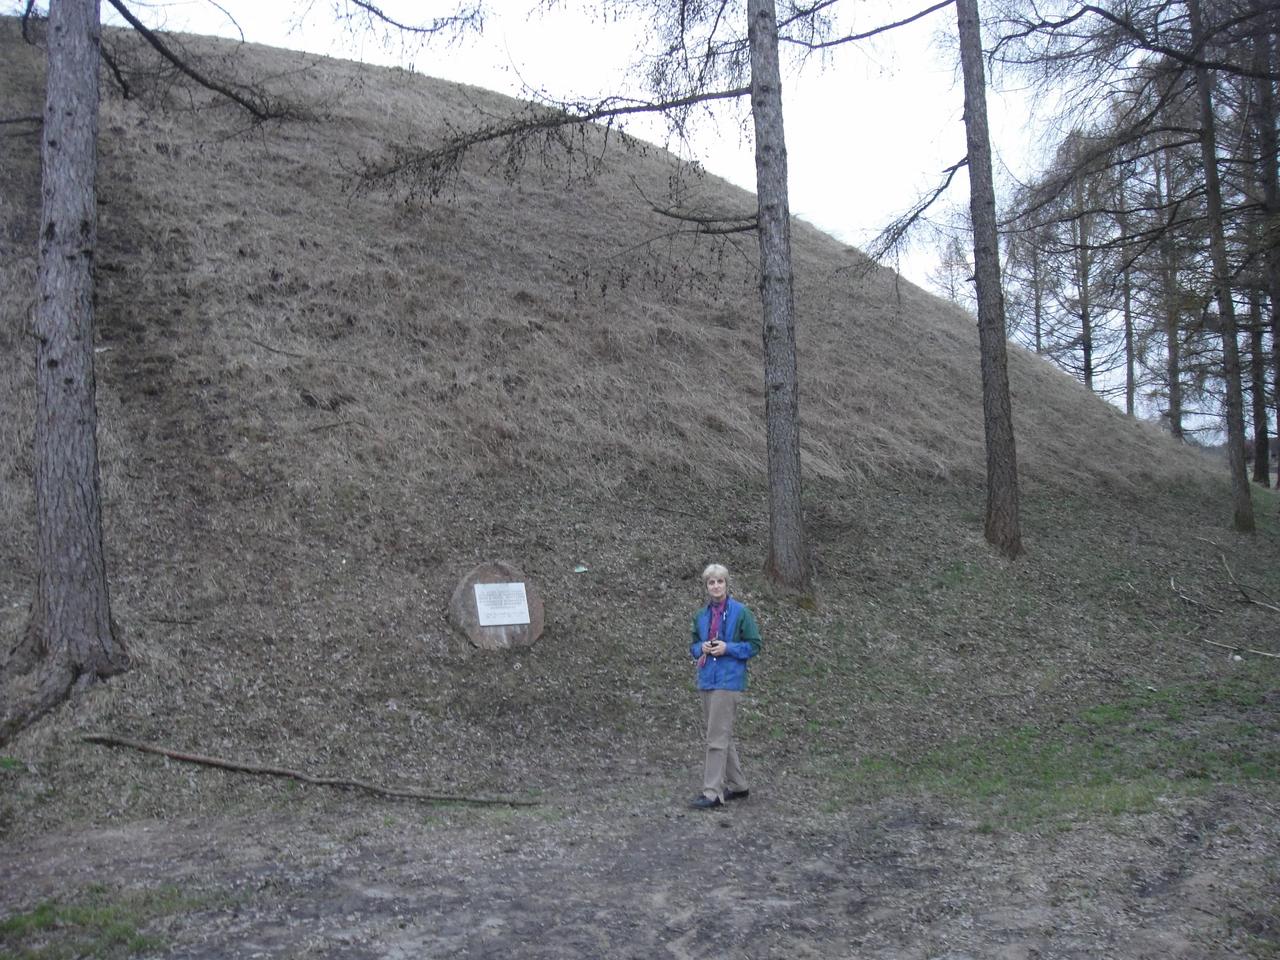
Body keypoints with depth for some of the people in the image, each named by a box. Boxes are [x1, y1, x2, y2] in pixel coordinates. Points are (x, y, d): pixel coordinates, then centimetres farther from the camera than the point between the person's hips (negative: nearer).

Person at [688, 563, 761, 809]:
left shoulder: (740, 612, -6)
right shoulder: (701, 615, 9)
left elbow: (754, 645, -5)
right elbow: (693, 645, 18)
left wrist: (728, 648, -16)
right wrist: (702, 648, -4)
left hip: (728, 681, -7)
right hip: (707, 679, 7)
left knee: (717, 737, -9)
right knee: (722, 735, 14)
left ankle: (712, 791, -6)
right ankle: (738, 785, 27)